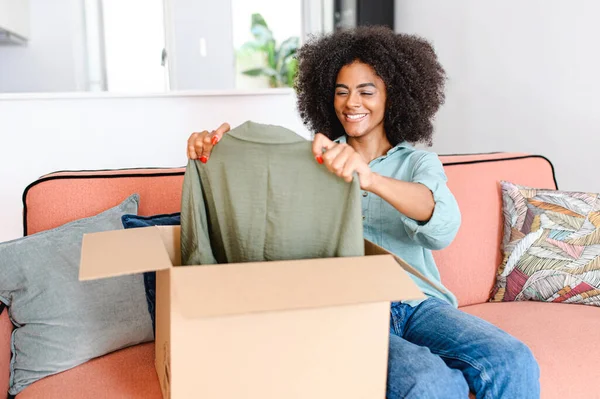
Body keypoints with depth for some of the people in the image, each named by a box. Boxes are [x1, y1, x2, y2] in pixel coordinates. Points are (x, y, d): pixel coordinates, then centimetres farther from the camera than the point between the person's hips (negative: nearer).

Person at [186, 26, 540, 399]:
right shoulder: (316, 159, 13)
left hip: (419, 304, 2)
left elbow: (443, 225, -12)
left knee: (514, 365, -24)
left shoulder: (419, 162, 11)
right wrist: (214, 148, -25)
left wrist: (369, 178, -32)